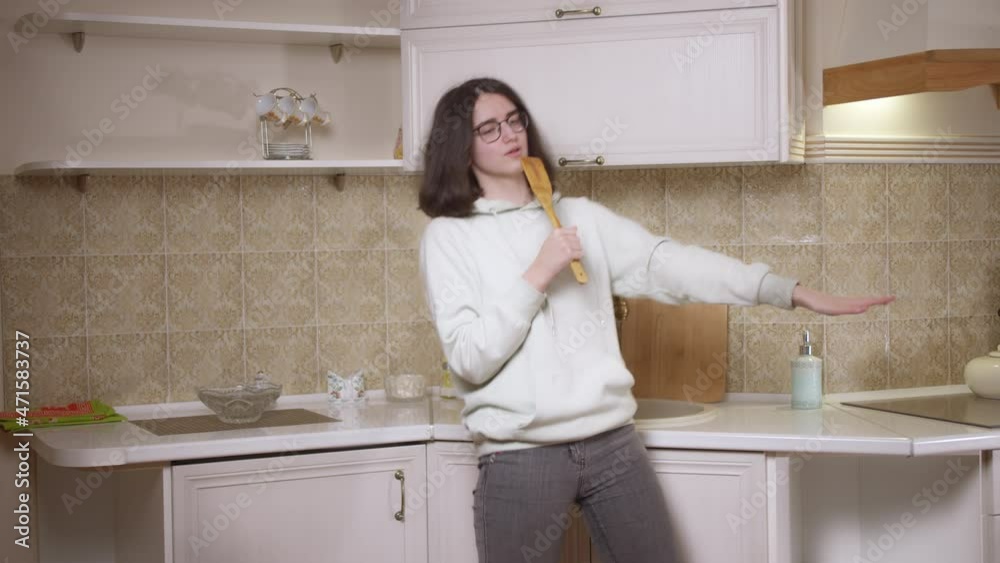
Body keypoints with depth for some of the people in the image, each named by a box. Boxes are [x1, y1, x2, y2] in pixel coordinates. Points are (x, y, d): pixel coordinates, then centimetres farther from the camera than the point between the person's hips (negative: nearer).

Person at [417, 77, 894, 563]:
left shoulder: (581, 216, 11)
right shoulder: (448, 236, 0)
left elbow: (667, 265, 2)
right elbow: (469, 359, -7)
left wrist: (793, 292, -5)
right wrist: (537, 276, -14)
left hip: (613, 445, 3)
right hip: (518, 460, -3)